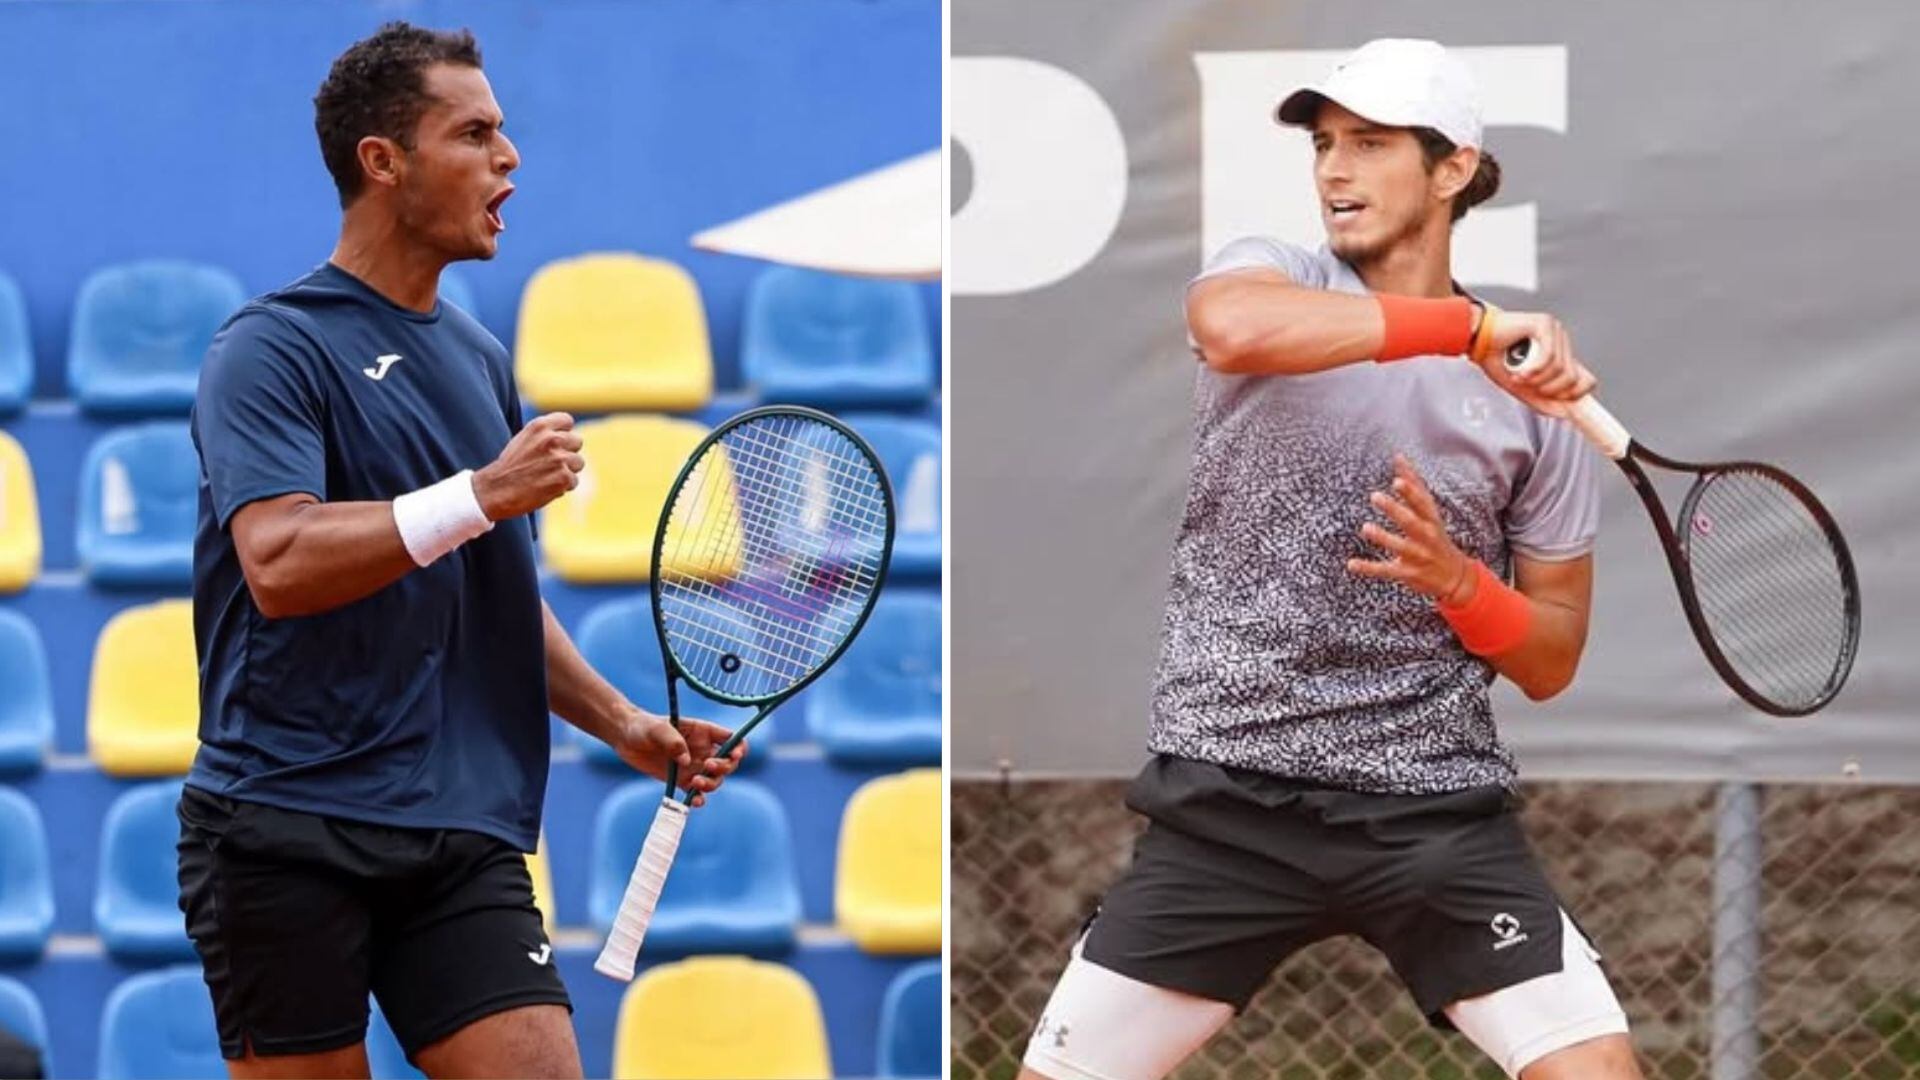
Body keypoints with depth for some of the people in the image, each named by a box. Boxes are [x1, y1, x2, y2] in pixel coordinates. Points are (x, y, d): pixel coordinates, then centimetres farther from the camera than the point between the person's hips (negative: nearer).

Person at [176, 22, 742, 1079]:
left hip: (462, 834, 6)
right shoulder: (271, 348, -5)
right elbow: (279, 566, -20)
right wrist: (481, 496, -22)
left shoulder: (481, 358, 19)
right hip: (286, 829, -6)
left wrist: (625, 725, 16)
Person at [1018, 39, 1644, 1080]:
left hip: (1436, 808, 1)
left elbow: (1550, 664, 10)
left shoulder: (1532, 396, 6)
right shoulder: (1271, 273, 1)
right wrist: (1471, 323, -31)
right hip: (1227, 798, -1)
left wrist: (1458, 582, -11)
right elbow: (1231, 324, -27)